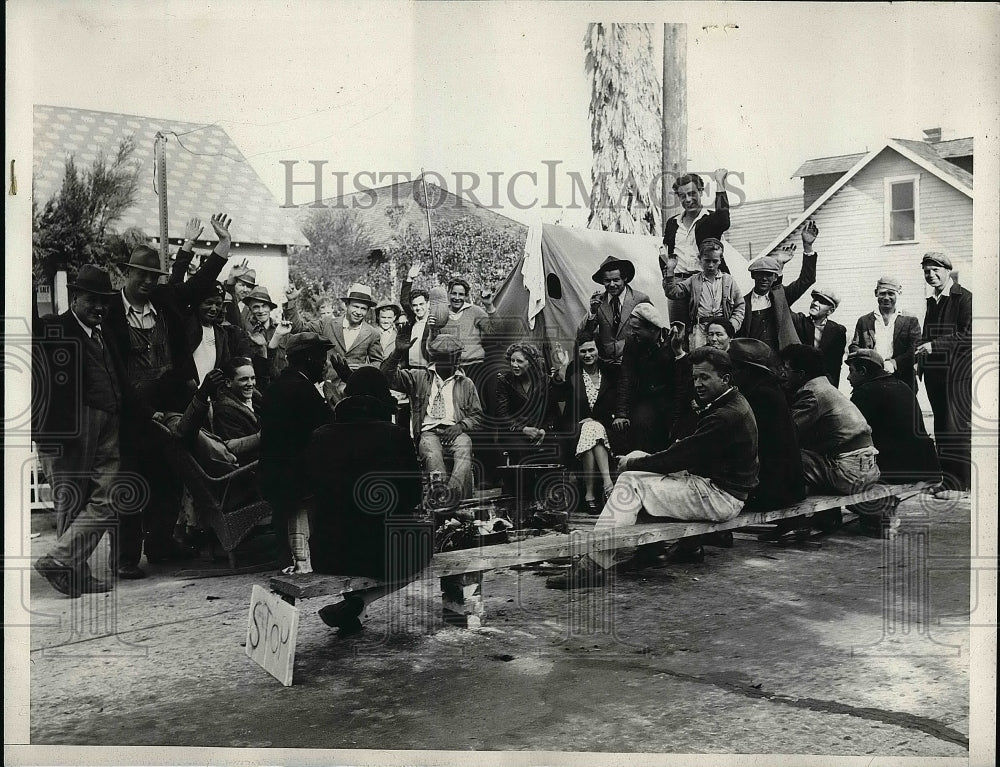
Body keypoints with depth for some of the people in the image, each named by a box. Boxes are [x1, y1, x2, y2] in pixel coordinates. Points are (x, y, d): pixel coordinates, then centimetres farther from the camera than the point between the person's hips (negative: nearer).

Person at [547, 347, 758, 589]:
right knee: (635, 458, 8)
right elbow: (688, 453, 13)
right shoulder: (729, 405, 12)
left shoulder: (727, 416, -22)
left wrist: (632, 465, -11)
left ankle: (595, 564, -16)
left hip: (720, 497, -11)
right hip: (710, 481, 11)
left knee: (632, 482, -16)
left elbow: (680, 457, -22)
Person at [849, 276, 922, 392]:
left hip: (901, 382, -1)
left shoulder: (910, 321, 9)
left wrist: (893, 363, -15)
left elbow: (915, 351, 0)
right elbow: (854, 347, 11)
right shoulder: (864, 321, 16)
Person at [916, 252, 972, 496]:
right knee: (942, 427, 11)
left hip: (957, 372, -8)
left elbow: (968, 335, -16)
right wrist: (920, 359, 7)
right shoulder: (932, 301, 17)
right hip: (934, 372, 8)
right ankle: (947, 474, 18)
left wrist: (934, 345, -20)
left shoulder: (964, 298, -7)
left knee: (957, 425, -5)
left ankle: (956, 480, -2)